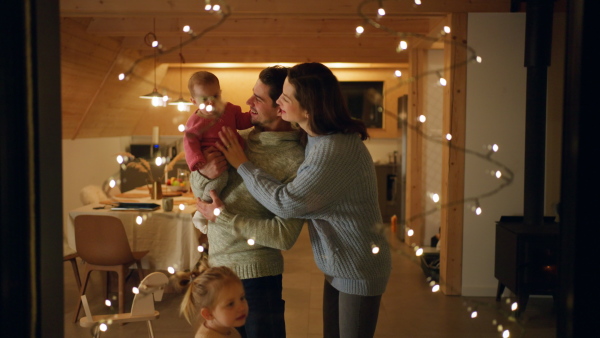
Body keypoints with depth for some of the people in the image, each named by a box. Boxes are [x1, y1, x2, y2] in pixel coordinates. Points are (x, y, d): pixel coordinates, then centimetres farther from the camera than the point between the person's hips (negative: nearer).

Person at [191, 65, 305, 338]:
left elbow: (284, 236, -21)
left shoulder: (297, 161, -18)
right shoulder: (241, 137, 3)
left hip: (253, 275, -7)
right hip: (218, 264, 7)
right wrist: (204, 174, -13)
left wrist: (221, 216, -18)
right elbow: (196, 183, 11)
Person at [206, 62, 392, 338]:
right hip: (337, 266, 8)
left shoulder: (337, 150, -29)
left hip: (360, 271, -8)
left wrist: (242, 164, -14)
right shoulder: (313, 139, 0)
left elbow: (286, 202, -26)